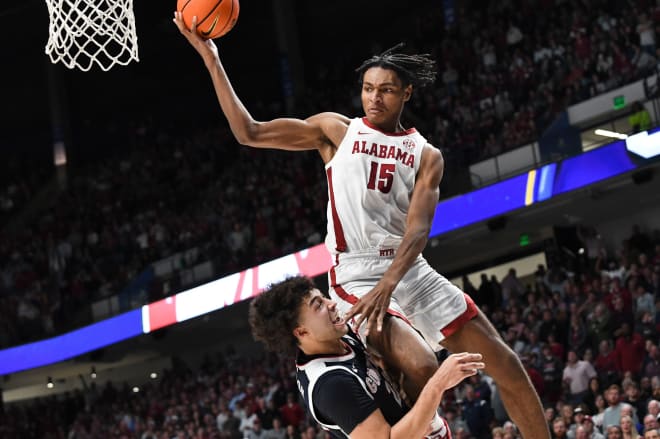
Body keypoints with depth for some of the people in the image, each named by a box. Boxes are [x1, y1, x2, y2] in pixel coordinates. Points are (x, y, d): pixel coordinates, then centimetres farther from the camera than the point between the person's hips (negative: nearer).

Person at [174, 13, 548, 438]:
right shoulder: (337, 130, 7)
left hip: (413, 271, 4)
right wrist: (211, 57, -4)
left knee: (506, 365, 1)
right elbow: (249, 133, 1)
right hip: (358, 274, -4)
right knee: (420, 367, -29)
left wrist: (387, 285, -24)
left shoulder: (426, 156, 9)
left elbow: (418, 228, -6)